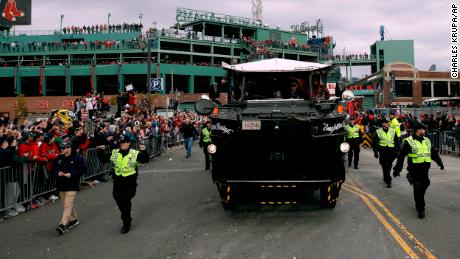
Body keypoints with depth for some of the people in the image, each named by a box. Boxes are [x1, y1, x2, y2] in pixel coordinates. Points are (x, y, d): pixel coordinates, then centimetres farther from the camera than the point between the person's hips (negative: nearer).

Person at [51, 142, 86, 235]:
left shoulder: (77, 158, -7)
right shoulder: (58, 158, 8)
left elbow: (83, 169, -8)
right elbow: (53, 169, 13)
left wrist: (71, 174, -18)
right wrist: (57, 173, -9)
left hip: (72, 186, -6)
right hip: (61, 185, 6)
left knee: (68, 205, -13)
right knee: (68, 204, 16)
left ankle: (63, 224, -17)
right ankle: (74, 219, 35)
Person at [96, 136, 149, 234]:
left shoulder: (135, 153, -7)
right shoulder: (115, 153, 7)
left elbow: (145, 160, -19)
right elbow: (104, 159, 13)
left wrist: (143, 151, -35)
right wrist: (101, 151, -2)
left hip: (130, 181, -5)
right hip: (118, 180, 5)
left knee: (126, 201, -6)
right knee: (118, 199, 14)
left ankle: (126, 223, 9)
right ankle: (127, 218, 38)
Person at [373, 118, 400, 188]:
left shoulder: (392, 131, 7)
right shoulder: (378, 132, 0)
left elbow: (397, 141, 11)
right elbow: (375, 143, 3)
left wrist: (397, 150, 6)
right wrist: (375, 152, 0)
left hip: (391, 151, 3)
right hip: (383, 150, -3)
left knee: (389, 165, 13)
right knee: (385, 166, -8)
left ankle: (386, 178, 35)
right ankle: (388, 181, -5)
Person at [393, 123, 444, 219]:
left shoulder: (427, 141, 14)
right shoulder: (409, 141, -6)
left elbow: (433, 153, 23)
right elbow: (401, 156, -6)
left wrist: (439, 161, 7)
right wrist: (397, 169, -8)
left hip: (425, 168, 6)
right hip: (414, 169, -6)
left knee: (424, 186, 10)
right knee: (418, 188, -7)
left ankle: (419, 203, 31)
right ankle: (420, 209, 0)